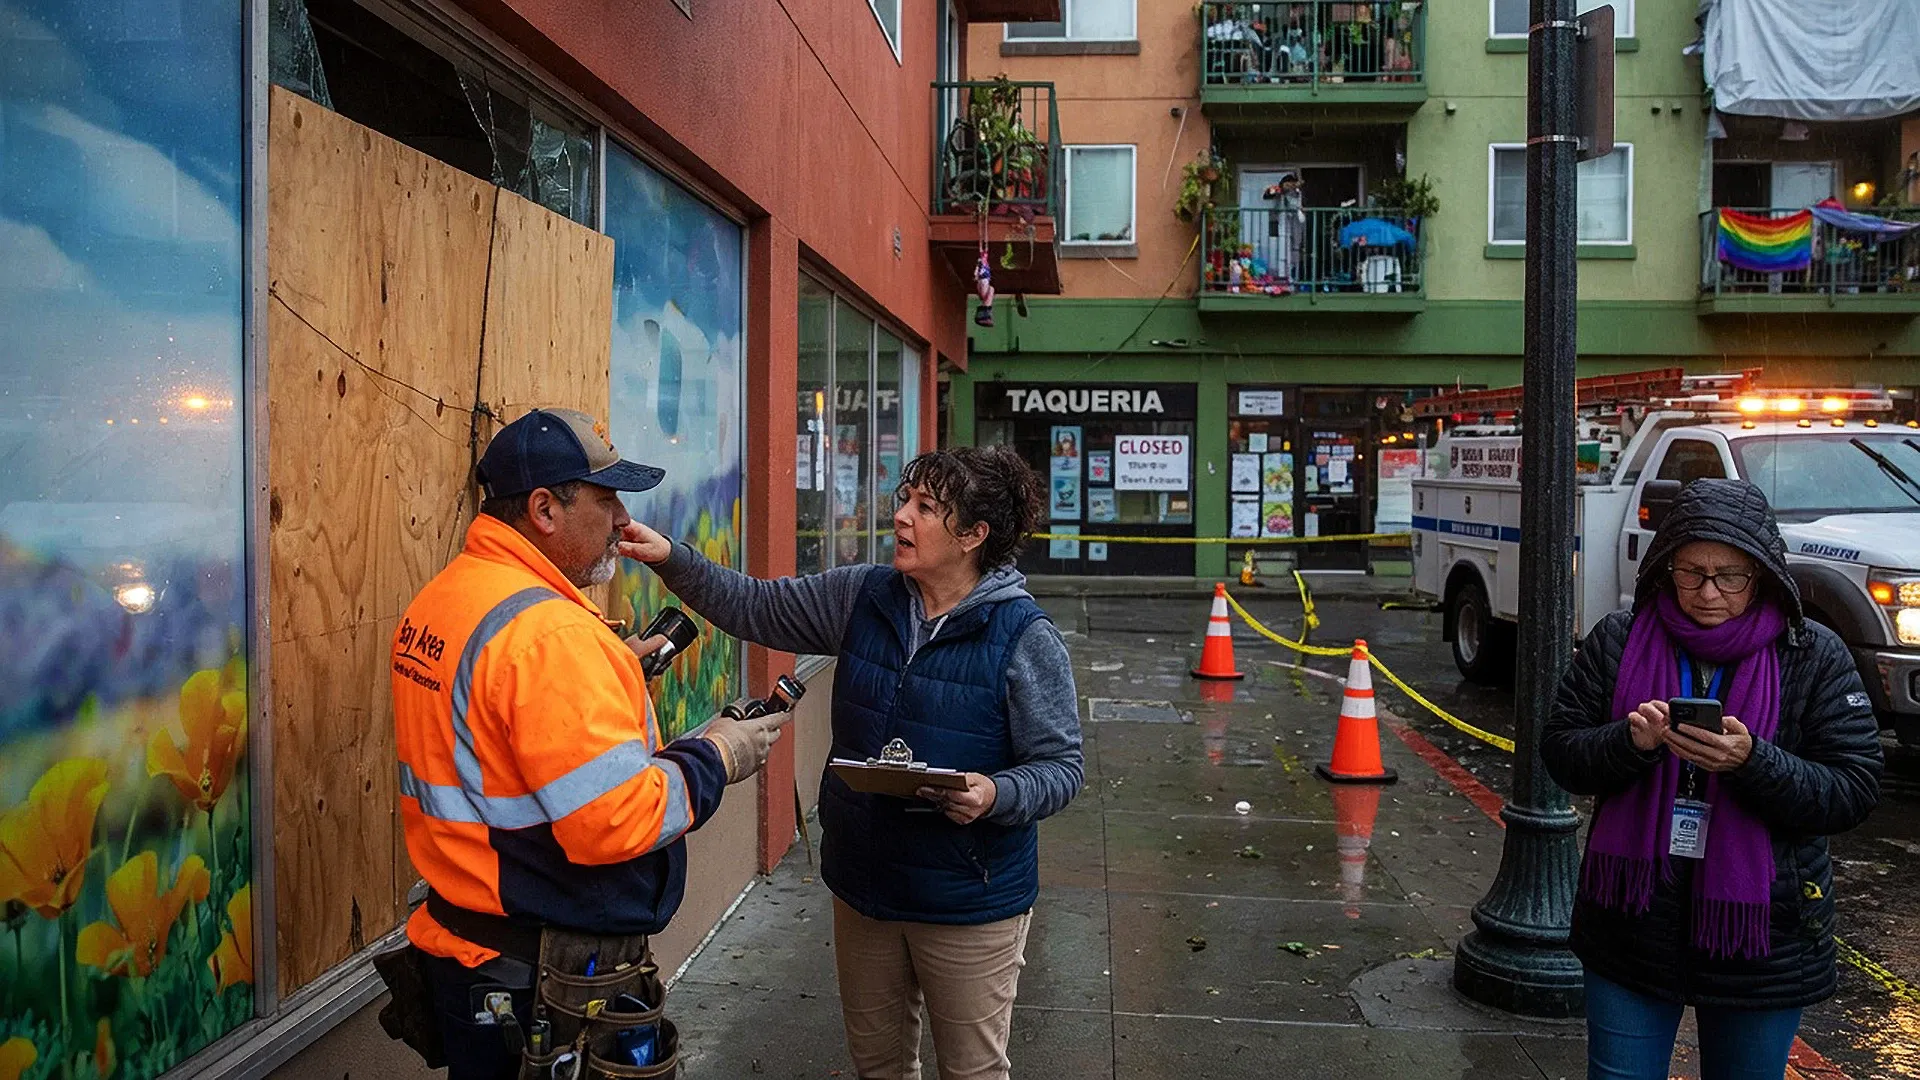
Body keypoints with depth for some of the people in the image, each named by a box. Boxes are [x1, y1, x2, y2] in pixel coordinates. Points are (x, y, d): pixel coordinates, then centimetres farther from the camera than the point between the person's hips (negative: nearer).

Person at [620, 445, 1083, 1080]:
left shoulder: (1026, 639, -16)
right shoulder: (861, 598, -1)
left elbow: (1060, 768, -12)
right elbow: (755, 609, 3)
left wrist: (995, 795, -31)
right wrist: (672, 560, -10)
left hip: (970, 903, -5)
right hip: (862, 885, 5)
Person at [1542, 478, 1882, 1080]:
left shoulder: (1815, 658, -6)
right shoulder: (1619, 641, -3)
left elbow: (1853, 792, -9)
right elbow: (1560, 754, -2)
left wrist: (1752, 761, -26)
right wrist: (1631, 743, -22)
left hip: (1760, 937, 0)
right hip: (1630, 923, 1)